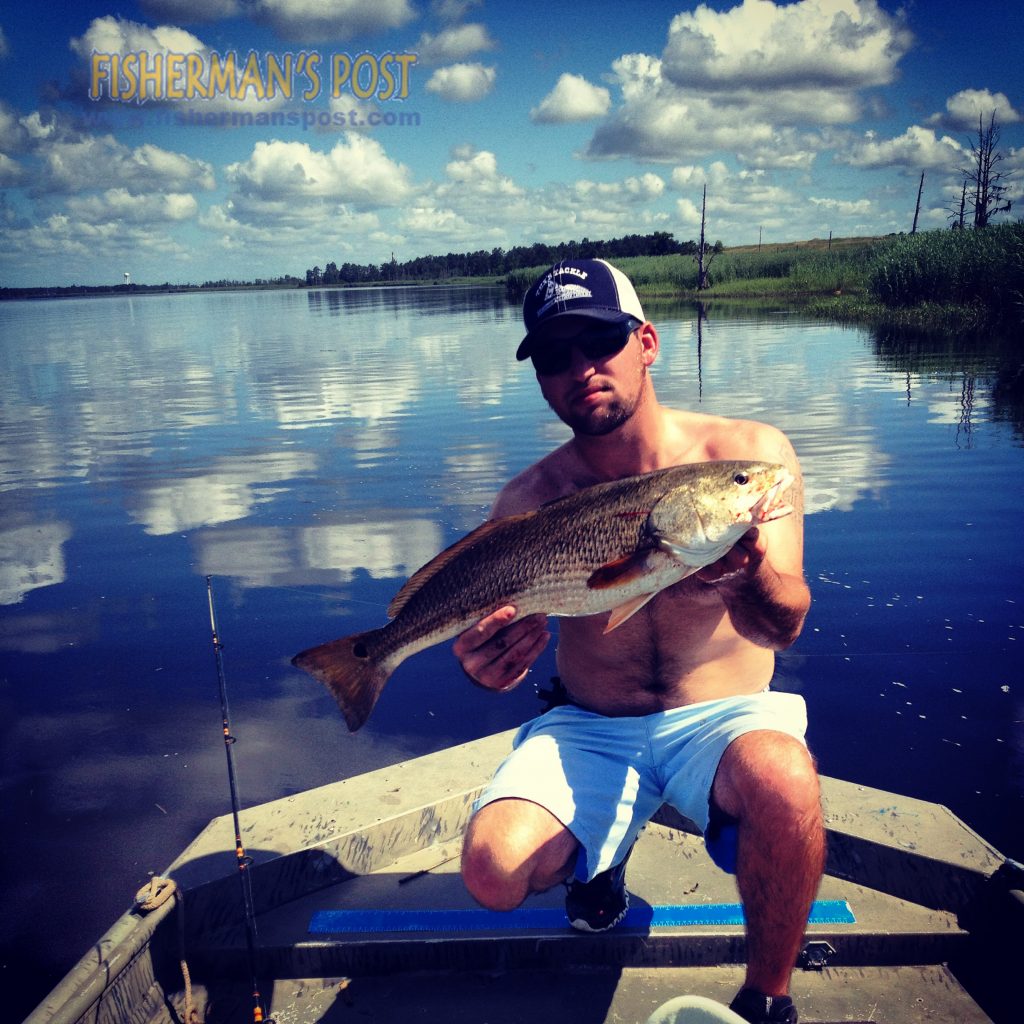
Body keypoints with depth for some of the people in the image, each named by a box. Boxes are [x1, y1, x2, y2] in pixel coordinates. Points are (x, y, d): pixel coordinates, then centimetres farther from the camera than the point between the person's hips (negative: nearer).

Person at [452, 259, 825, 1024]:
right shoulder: (530, 502, -6)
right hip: (590, 729, 2)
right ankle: (599, 852, 19)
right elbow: (506, 641, -4)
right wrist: (489, 658, -30)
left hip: (722, 715, -1)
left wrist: (749, 576, -40)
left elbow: (785, 625, -16)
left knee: (782, 782, -35)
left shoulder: (747, 452, -10)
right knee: (492, 873, -20)